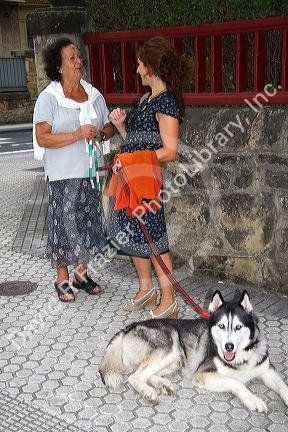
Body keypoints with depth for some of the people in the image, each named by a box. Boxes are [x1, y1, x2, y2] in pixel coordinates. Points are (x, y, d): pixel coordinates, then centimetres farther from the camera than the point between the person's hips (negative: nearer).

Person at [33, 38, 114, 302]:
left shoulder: (94, 94, 10)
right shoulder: (48, 98, -7)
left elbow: (109, 127, 15)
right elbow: (42, 138, -14)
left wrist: (100, 133, -8)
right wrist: (77, 135, -23)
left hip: (92, 172, 5)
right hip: (64, 175, -5)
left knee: (90, 223, 11)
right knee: (65, 225, 1)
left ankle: (81, 273, 29)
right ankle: (62, 280, 18)